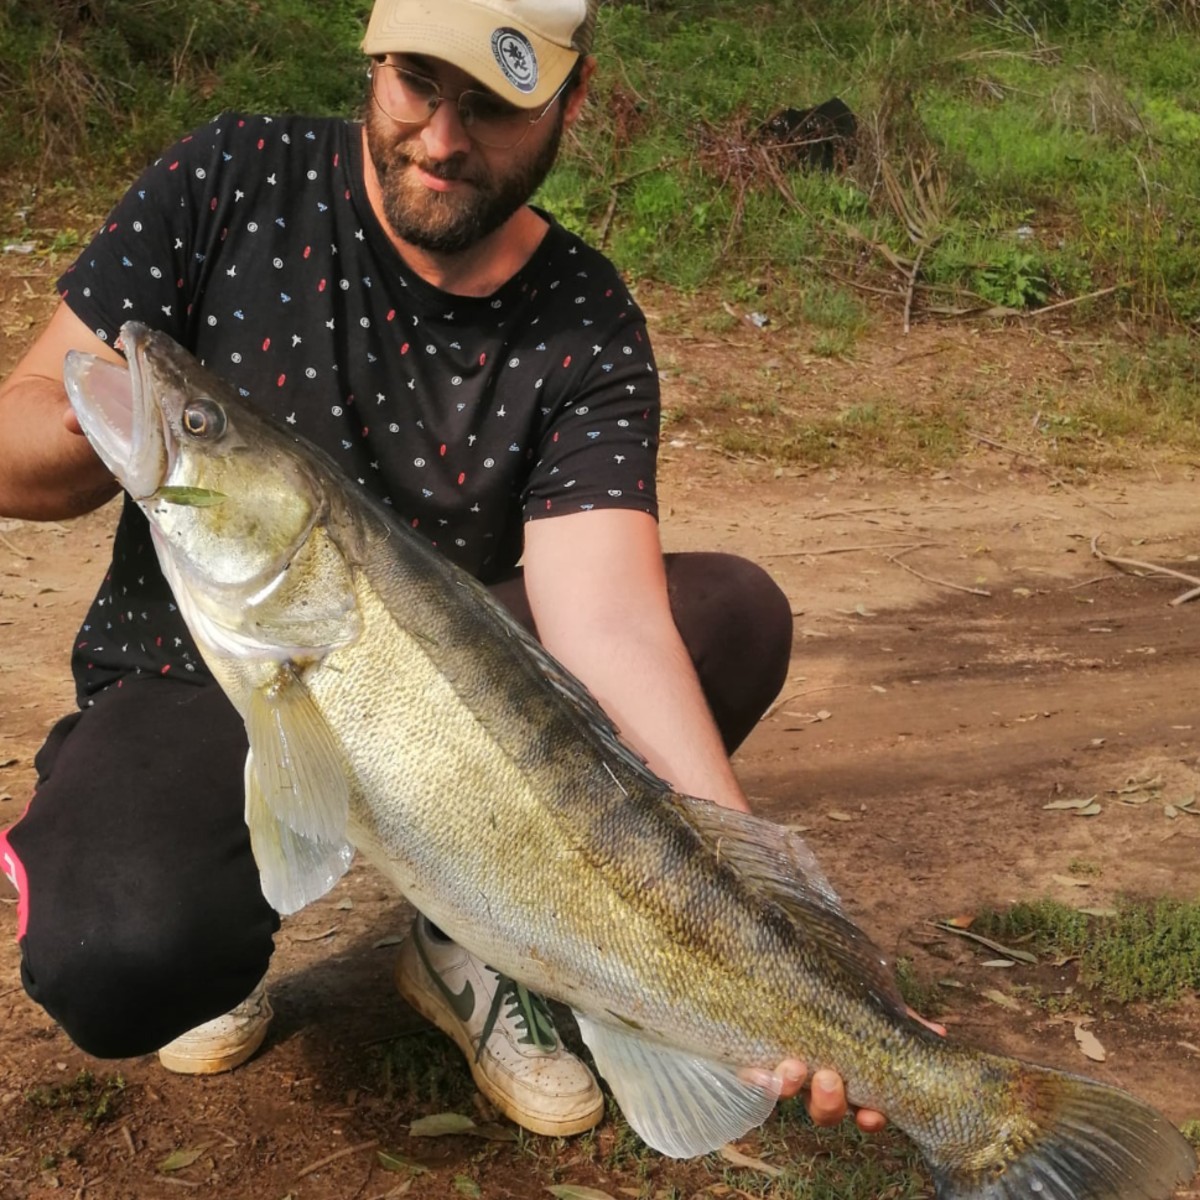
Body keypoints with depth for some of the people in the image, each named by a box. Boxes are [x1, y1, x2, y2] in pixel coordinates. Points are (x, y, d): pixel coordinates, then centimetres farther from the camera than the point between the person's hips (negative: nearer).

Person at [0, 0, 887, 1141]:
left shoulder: (585, 329, -12)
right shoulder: (233, 182, -11)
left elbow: (611, 621, -25)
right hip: (194, 679, -2)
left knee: (737, 612, -21)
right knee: (118, 963, -34)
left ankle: (472, 940, -2)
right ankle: (214, 931, 6)